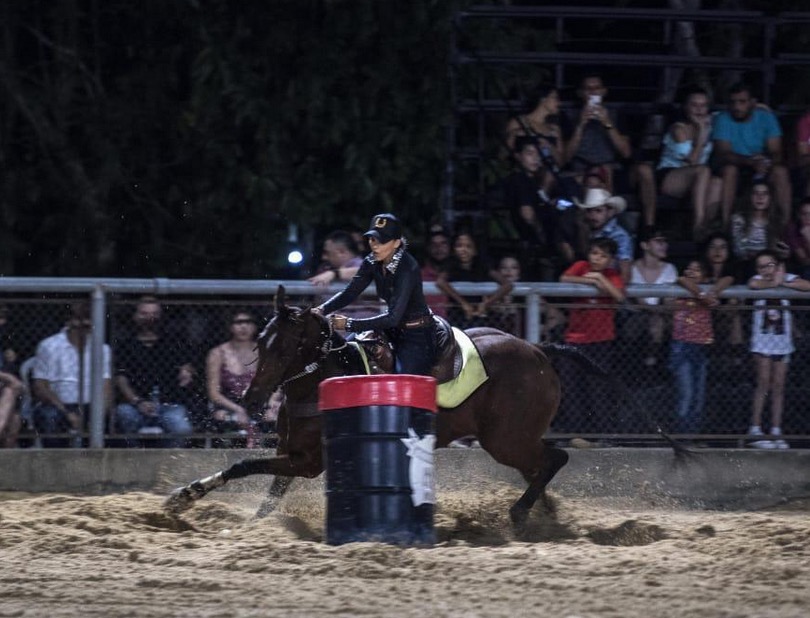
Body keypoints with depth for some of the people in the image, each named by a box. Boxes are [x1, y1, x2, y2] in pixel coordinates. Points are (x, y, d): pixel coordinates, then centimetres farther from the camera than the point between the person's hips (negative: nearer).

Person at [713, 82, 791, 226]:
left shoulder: (766, 117, -5)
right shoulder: (723, 120, -11)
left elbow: (776, 152, -10)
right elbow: (723, 155, -21)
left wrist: (766, 163, -35)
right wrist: (750, 161, -37)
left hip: (763, 165, 2)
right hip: (736, 167, -1)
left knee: (781, 171, -28)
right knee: (729, 169, -35)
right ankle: (724, 224, -37)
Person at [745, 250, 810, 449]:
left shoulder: (788, 279, 1)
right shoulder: (757, 279, -3)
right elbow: (753, 285, -29)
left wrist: (783, 283, -19)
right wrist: (774, 283, -18)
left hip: (782, 340, 2)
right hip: (763, 339, -2)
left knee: (778, 386, 4)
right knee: (764, 382, -8)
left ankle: (776, 432, 7)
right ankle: (755, 430, -4)